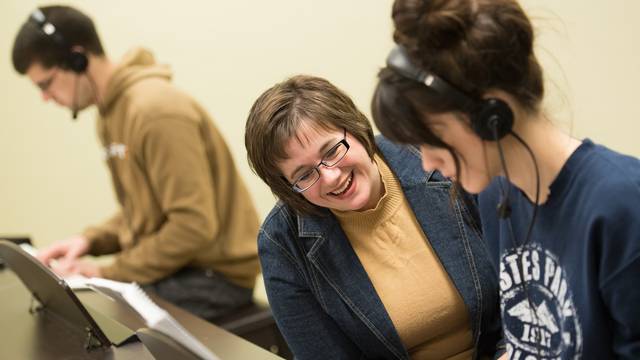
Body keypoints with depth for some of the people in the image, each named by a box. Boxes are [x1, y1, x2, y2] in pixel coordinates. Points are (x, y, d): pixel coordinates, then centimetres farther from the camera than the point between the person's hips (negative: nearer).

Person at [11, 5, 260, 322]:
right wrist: (91, 240, -1)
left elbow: (195, 225, -24)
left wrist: (110, 273, -17)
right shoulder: (112, 111, 8)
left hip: (216, 273, -8)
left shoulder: (156, 112, -21)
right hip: (171, 263, 8)